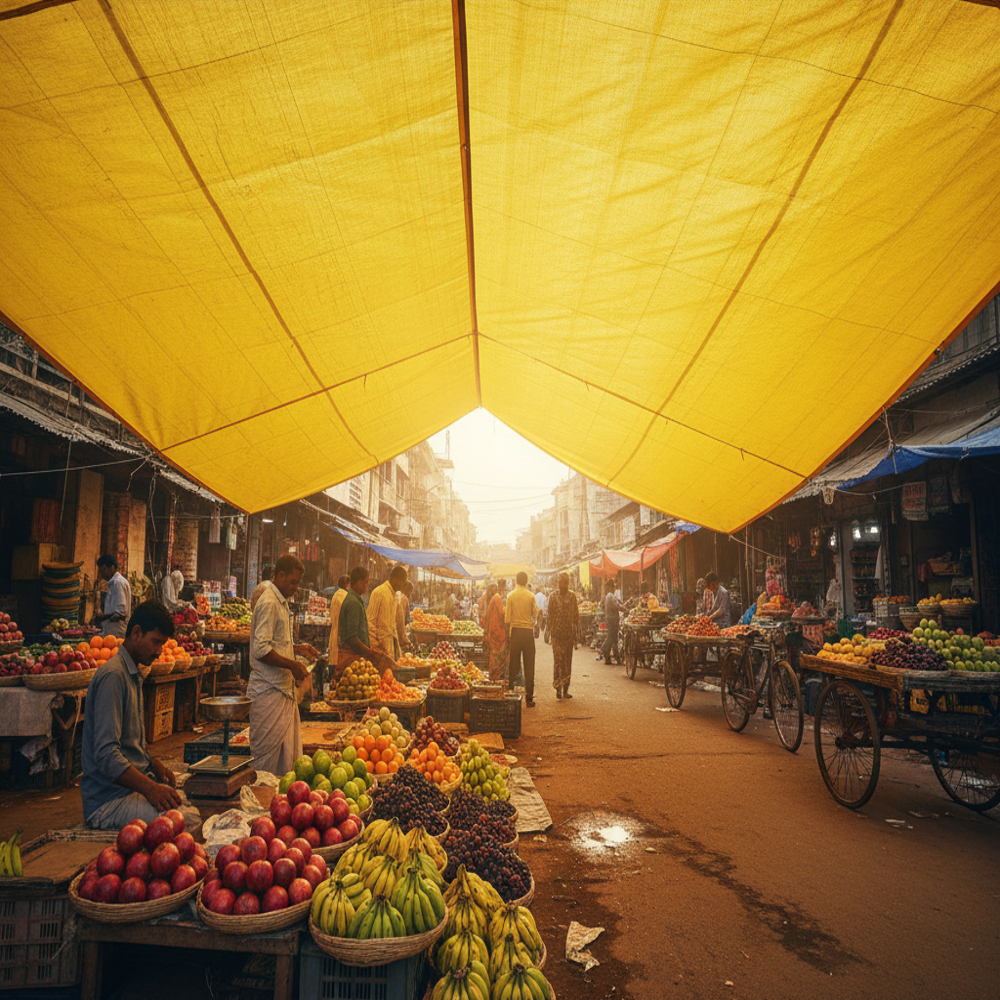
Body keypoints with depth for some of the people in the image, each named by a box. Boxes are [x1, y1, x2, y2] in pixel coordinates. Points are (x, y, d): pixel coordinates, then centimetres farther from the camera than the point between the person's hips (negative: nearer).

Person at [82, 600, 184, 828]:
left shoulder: (135, 674, 17)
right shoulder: (113, 675, -16)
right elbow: (106, 754, -23)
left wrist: (154, 764, 7)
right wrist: (149, 788, -28)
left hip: (134, 781, 10)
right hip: (107, 799, -10)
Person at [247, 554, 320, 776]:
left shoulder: (280, 602, 16)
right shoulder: (268, 603, -16)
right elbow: (261, 650, -22)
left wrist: (297, 648, 14)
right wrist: (292, 664, -20)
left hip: (283, 687, 10)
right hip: (270, 691, -10)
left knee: (288, 752, 13)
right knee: (268, 753, -2)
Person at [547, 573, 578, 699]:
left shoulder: (573, 596, 6)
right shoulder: (553, 597, 1)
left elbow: (576, 616, 9)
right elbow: (549, 615, 3)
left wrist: (576, 634, 7)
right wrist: (548, 631, -2)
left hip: (569, 633, 2)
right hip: (557, 633, -2)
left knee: (568, 662, 6)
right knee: (558, 660, -8)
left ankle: (565, 689, 14)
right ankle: (558, 688, -2)